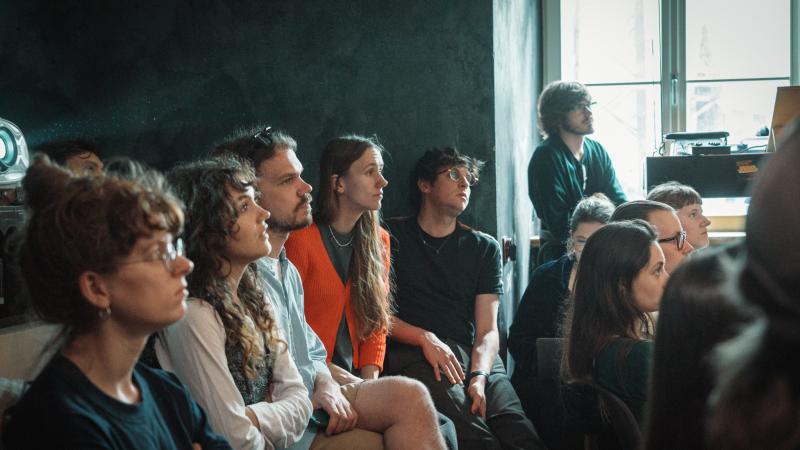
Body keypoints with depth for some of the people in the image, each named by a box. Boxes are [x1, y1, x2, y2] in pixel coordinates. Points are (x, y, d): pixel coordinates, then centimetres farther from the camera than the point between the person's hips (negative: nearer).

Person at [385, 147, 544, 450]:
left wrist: (479, 376, -8)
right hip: (413, 352, -3)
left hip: (473, 355, 3)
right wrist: (426, 339, -10)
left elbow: (487, 330, 12)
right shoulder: (393, 237, 14)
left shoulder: (484, 248, 23)